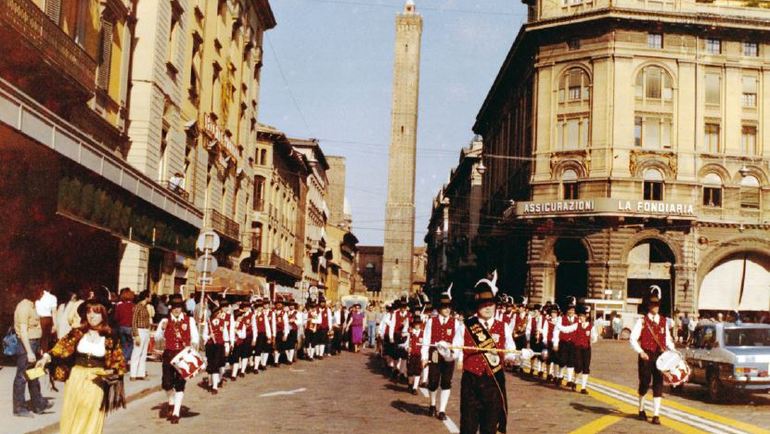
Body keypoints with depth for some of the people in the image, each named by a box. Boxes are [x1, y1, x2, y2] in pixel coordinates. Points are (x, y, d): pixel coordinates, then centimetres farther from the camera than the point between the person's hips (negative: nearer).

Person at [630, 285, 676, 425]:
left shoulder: (663, 321, 10)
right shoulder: (642, 321, -2)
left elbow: (667, 339, 15)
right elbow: (633, 339, -7)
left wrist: (673, 351, -2)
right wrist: (640, 352, -20)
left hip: (660, 356, 3)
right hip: (646, 356, -3)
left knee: (658, 385, -1)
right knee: (644, 384, 6)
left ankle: (656, 415, 1)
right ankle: (641, 410, 27)